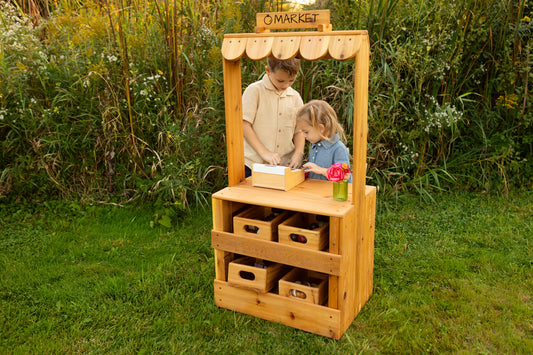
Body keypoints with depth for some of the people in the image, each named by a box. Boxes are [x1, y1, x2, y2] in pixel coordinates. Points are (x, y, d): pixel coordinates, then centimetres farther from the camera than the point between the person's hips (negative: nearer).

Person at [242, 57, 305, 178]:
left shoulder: (295, 97, 9)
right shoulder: (254, 91, -5)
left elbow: (299, 130, 12)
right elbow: (244, 125, -10)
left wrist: (299, 153, -6)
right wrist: (264, 152, -17)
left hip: (286, 165, 4)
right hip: (254, 164, -3)